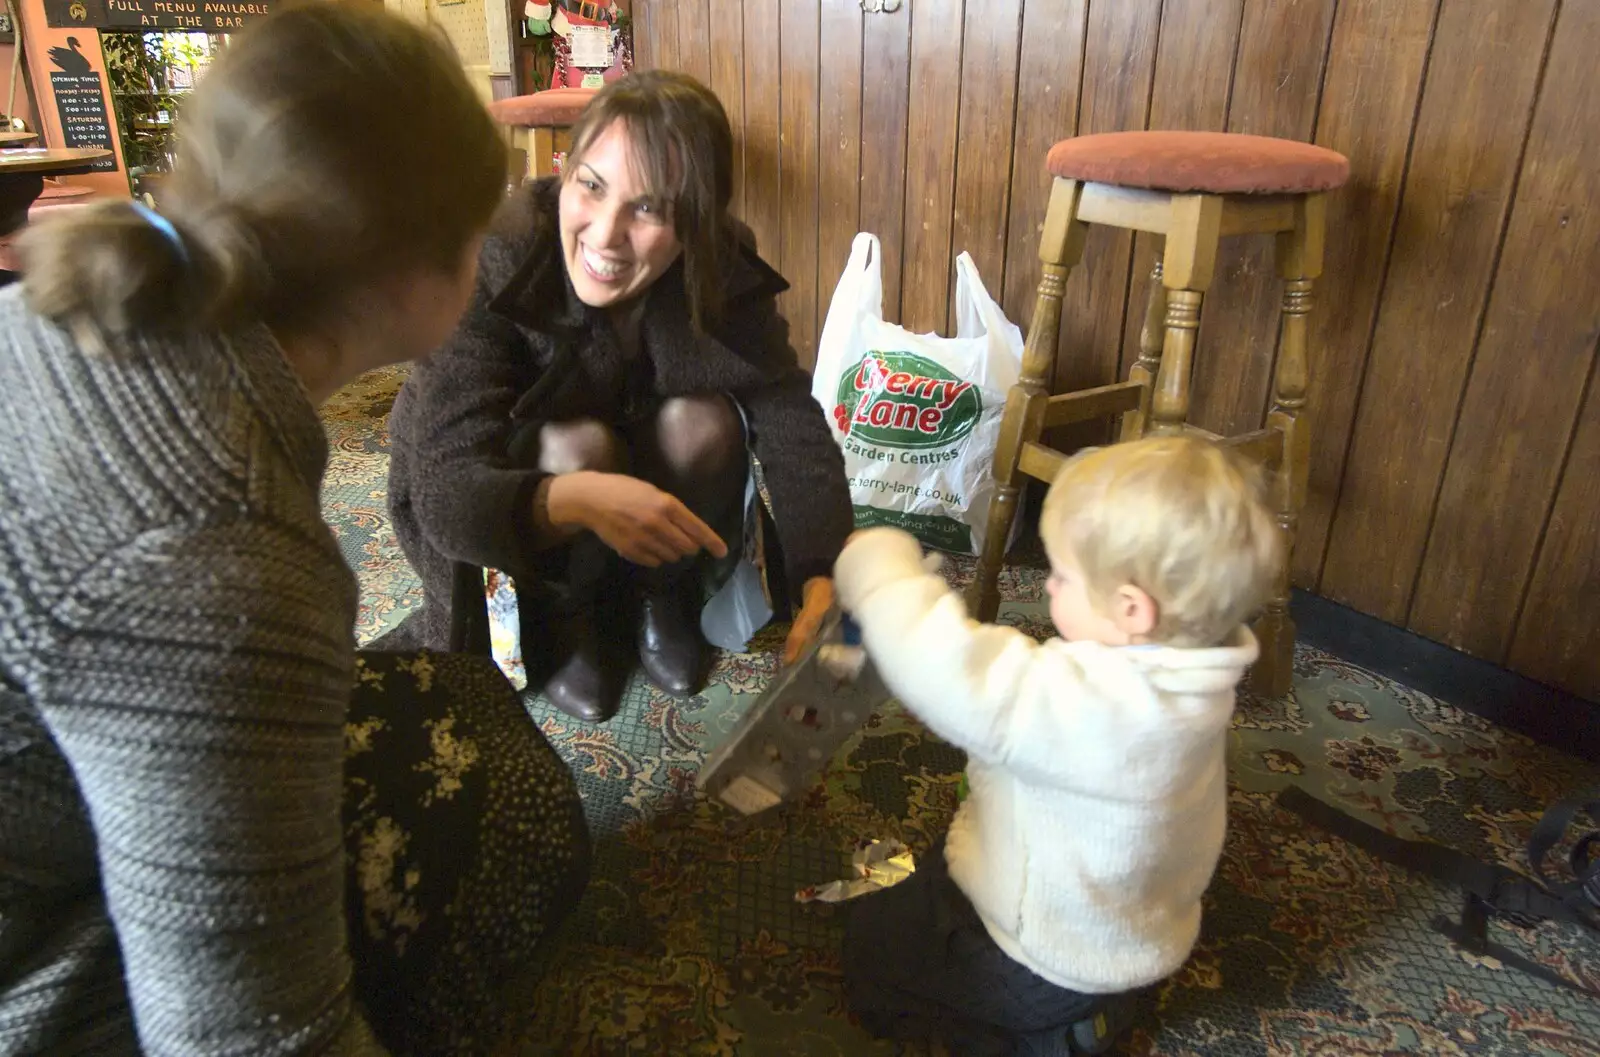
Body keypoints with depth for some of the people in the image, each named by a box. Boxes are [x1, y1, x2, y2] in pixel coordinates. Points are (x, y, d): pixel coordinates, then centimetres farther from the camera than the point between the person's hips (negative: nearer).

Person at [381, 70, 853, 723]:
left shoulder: (725, 274, -22)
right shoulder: (494, 270, -32)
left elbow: (794, 428, -27)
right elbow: (447, 491, -38)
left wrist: (824, 581, -42)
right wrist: (573, 499, -58)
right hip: (501, 512, -2)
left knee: (705, 422, -26)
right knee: (579, 445, -33)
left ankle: (660, 601, -1)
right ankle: (565, 622, -4)